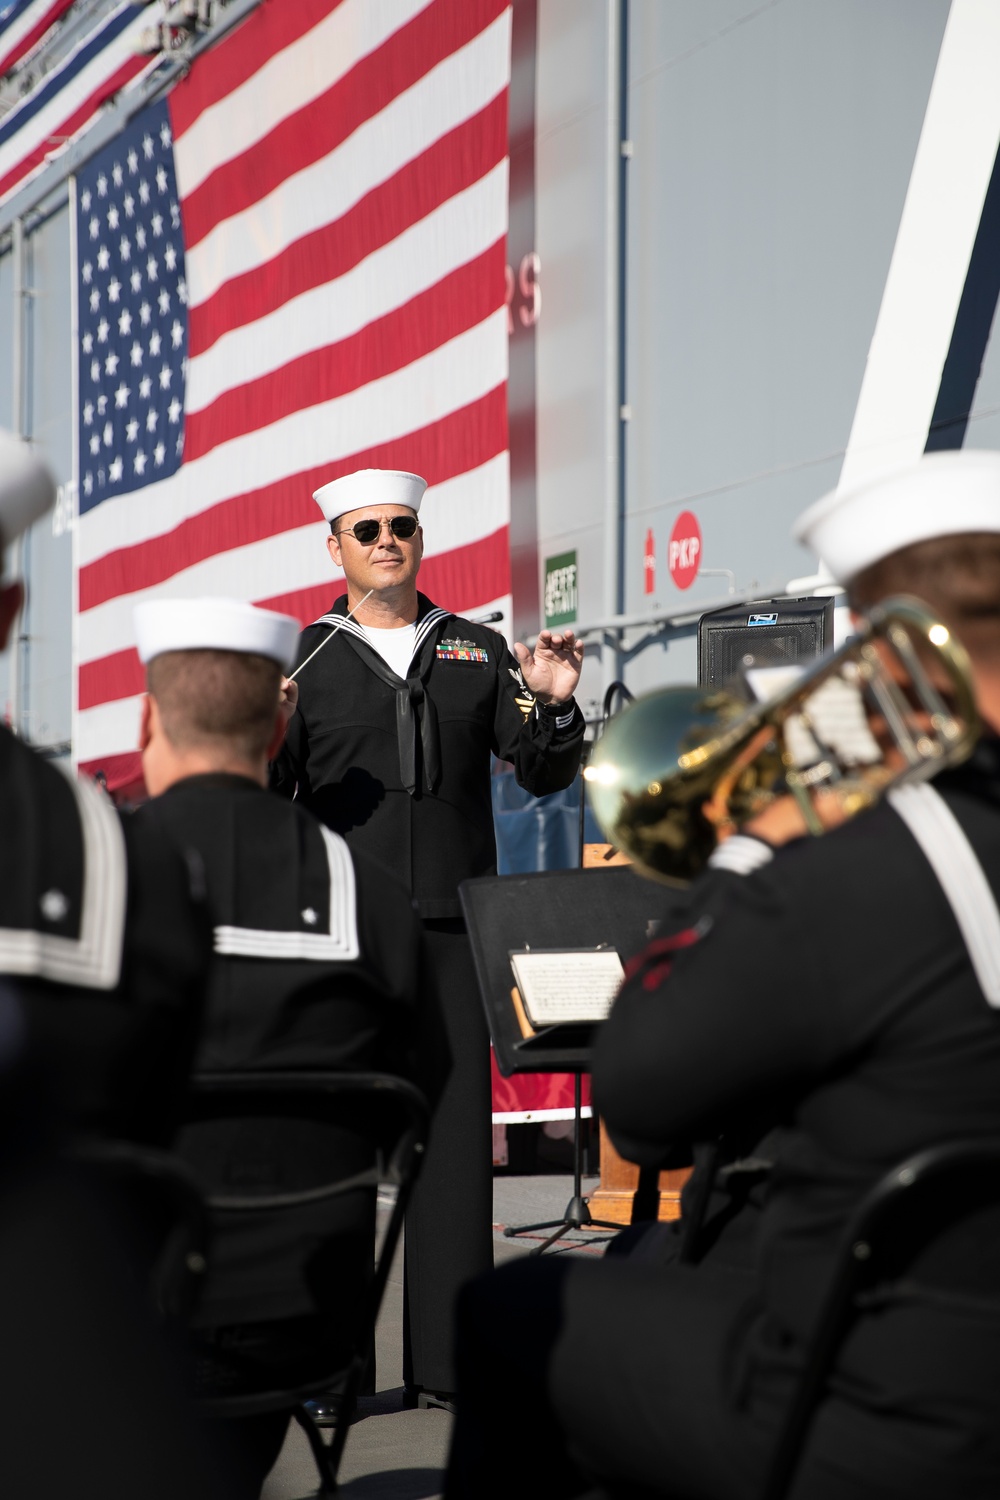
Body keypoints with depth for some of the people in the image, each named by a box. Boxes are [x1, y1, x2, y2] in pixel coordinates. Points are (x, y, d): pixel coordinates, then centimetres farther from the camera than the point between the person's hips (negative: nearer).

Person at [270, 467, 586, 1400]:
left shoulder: (478, 653, 14)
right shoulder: (301, 660, 8)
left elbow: (542, 777, 12)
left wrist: (554, 706, -6)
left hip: (454, 932, 2)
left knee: (455, 1140, 2)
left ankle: (448, 1361, 8)